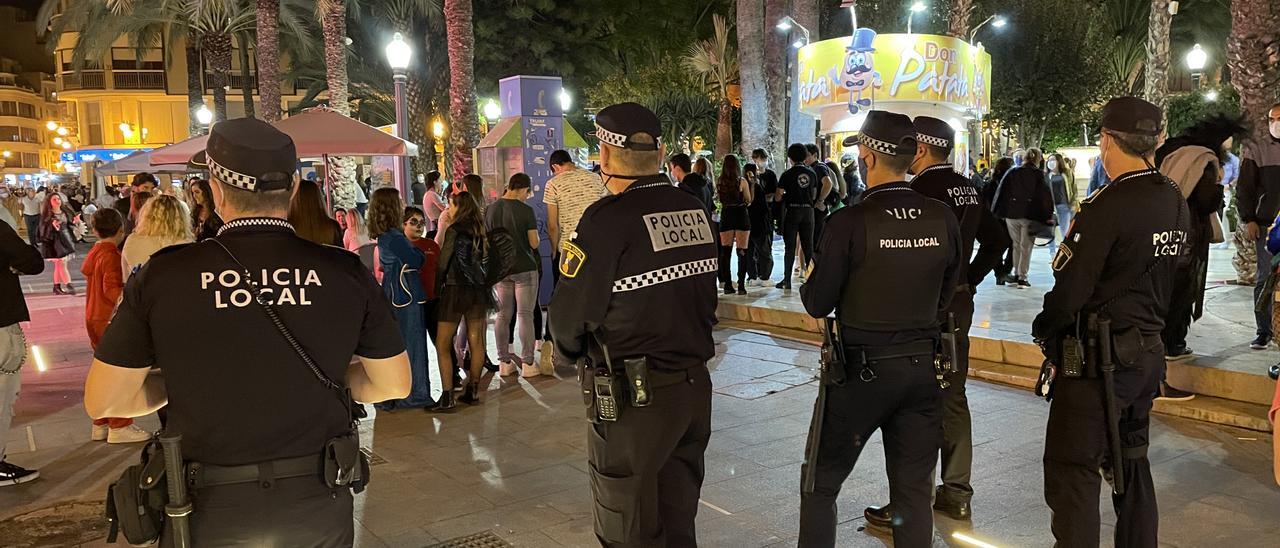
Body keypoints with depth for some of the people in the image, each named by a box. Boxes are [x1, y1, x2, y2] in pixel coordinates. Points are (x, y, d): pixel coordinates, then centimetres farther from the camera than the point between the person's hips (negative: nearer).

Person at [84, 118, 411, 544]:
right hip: (320, 509, 1)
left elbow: (102, 402, -3)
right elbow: (394, 384, -1)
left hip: (212, 512, 0)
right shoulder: (346, 272, -10)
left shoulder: (162, 276, -12)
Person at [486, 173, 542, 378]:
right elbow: (534, 242, -12)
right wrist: (537, 238, 9)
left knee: (503, 315, 10)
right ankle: (527, 363, 2)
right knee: (525, 315, 0)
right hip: (525, 268, -4)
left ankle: (504, 361, 14)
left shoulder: (490, 210, 3)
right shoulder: (525, 210, -12)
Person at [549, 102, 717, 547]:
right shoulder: (696, 212, 2)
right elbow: (704, 297, 8)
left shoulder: (609, 219, -18)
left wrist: (574, 350, 7)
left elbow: (568, 318, -14)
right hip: (695, 387, 7)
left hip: (634, 400, -6)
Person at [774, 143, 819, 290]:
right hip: (808, 210, 3)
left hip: (792, 211, -3)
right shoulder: (812, 174, 4)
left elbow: (778, 198, -8)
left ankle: (787, 280, 0)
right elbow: (814, 195, 10)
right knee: (808, 246, 10)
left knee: (790, 247, 1)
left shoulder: (787, 175, -8)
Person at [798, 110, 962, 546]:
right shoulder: (943, 219, -2)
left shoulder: (850, 222, -17)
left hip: (860, 368, -4)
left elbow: (817, 305, -11)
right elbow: (945, 298, 8)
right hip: (922, 365, 5)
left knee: (820, 484, 11)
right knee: (914, 490, 15)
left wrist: (808, 284, 9)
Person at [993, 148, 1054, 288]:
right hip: (1030, 215, -3)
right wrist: (1048, 216, -1)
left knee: (1016, 245, 16)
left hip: (1011, 214, 3)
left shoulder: (1012, 173, 6)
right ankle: (1022, 278, 1)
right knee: (1026, 247, 3)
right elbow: (1045, 196, -5)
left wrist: (998, 212, 10)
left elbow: (1001, 192, 5)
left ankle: (1016, 275, 17)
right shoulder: (1039, 175, -2)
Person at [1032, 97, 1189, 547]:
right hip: (1148, 353, 9)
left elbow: (1070, 287, -18)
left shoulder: (1106, 206, -20)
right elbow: (1168, 279, 14)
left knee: (1072, 473, -2)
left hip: (1098, 360, -8)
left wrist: (1044, 331, -2)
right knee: (1131, 463, 20)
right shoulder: (1175, 204, 6)